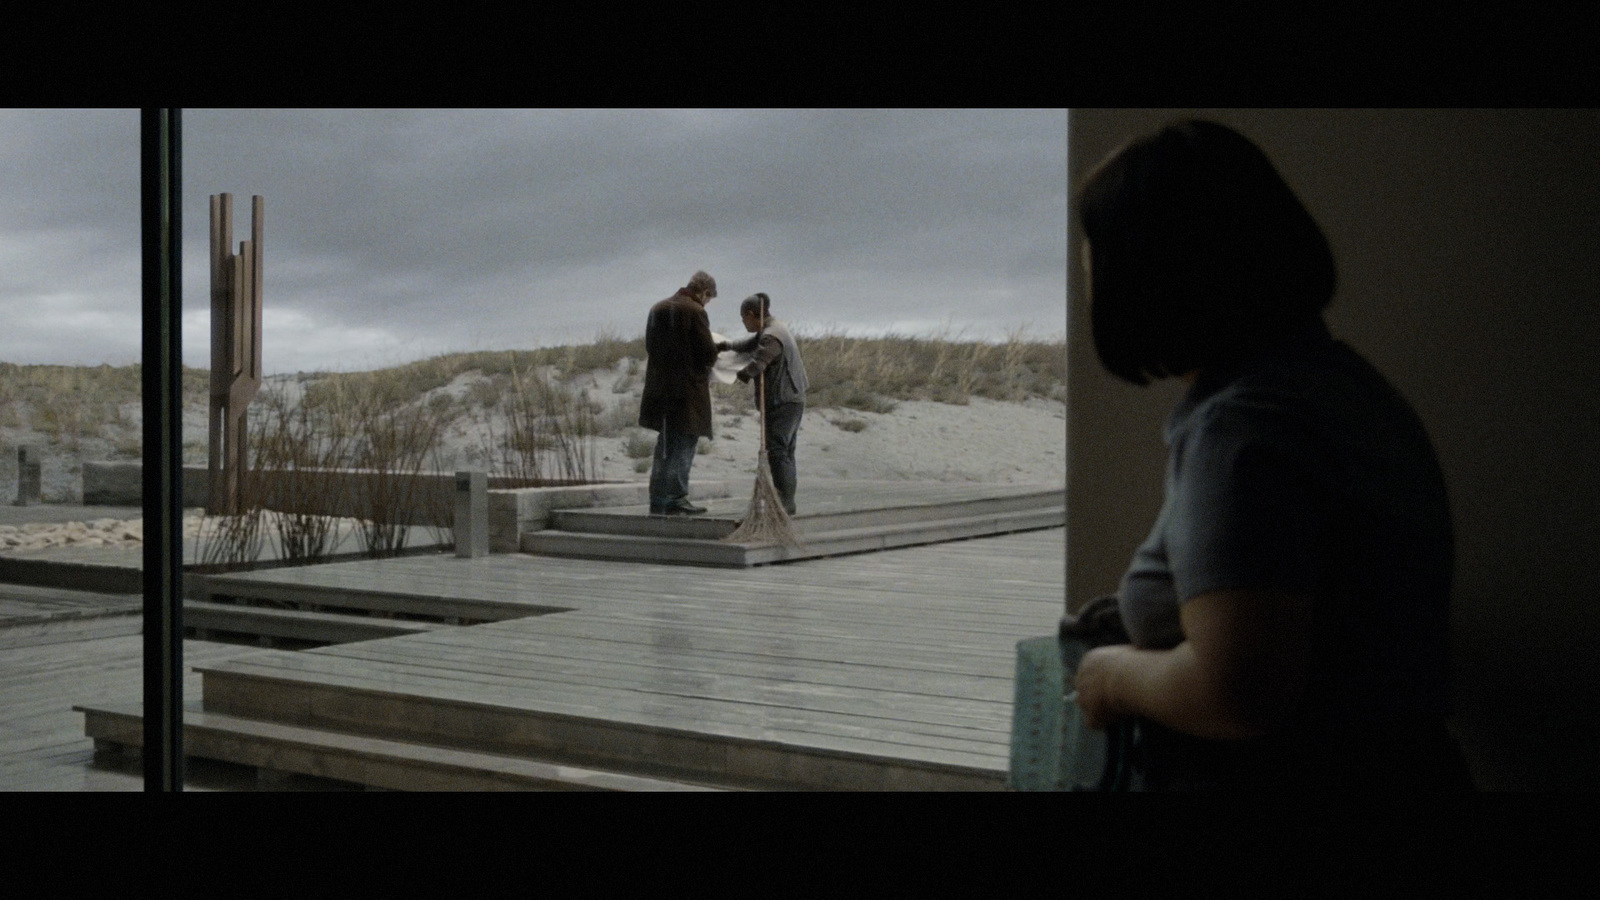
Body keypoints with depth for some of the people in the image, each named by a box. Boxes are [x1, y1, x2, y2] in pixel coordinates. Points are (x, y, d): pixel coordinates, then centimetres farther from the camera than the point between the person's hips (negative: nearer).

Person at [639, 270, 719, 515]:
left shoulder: (658, 309, 11)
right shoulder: (695, 311, -11)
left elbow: (650, 346, 16)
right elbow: (708, 353, -13)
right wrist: (715, 351, 8)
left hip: (659, 385, 7)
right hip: (688, 388, -7)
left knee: (666, 445, 14)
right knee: (683, 445, -1)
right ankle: (672, 500, -2)